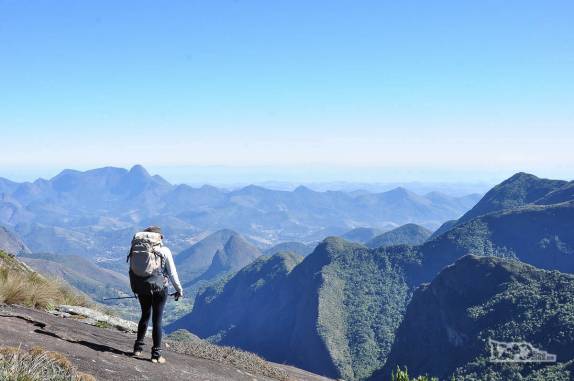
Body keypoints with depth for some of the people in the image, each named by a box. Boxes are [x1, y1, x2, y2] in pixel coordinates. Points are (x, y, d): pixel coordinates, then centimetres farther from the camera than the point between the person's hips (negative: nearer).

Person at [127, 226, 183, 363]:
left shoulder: (136, 249, 3)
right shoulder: (164, 251, -6)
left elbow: (131, 271, 5)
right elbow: (172, 273, -3)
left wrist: (134, 288, 19)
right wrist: (179, 290, 8)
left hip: (141, 288, 3)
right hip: (159, 288, -3)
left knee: (145, 315, 23)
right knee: (157, 320, 5)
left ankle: (138, 348, 28)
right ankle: (156, 354, 9)